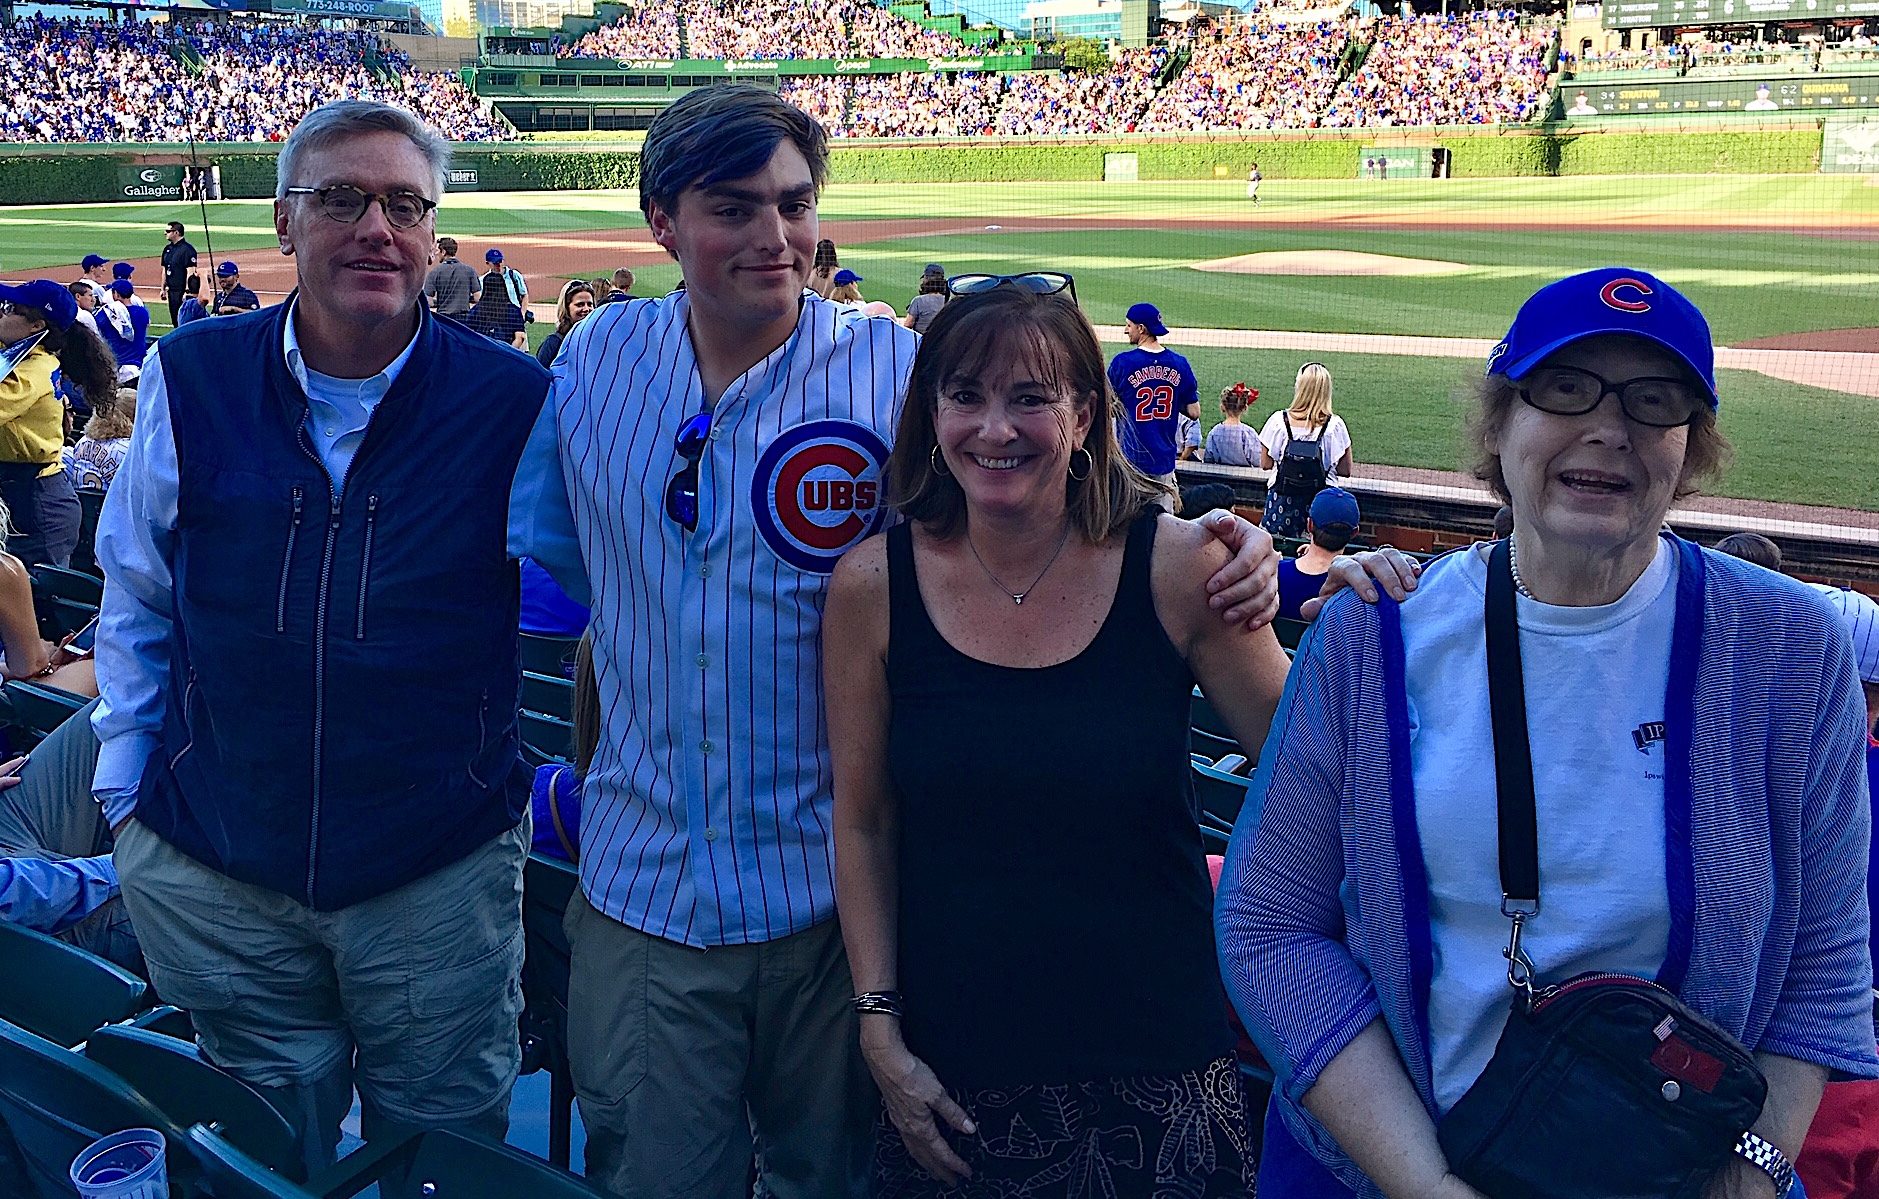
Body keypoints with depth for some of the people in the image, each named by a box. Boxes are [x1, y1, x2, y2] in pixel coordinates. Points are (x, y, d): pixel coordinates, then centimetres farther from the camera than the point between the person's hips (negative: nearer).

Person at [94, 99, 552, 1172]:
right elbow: (136, 600, 10)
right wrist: (125, 785, 9)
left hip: (442, 874, -1)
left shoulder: (516, 401, -7)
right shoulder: (191, 380, -2)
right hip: (210, 874, 2)